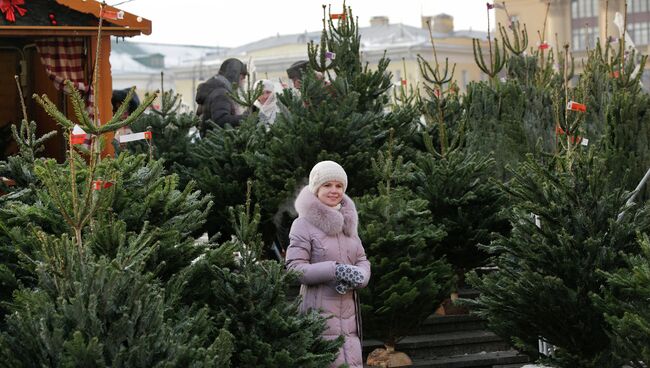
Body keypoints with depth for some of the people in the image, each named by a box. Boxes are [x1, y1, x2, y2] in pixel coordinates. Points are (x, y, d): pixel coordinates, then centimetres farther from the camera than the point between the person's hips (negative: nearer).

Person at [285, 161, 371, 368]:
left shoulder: (346, 221, 15)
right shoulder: (304, 224, -6)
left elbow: (363, 261, 13)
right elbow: (294, 269, -13)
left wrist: (356, 277, -11)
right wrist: (336, 270, -21)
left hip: (348, 313, 7)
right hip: (320, 313, -6)